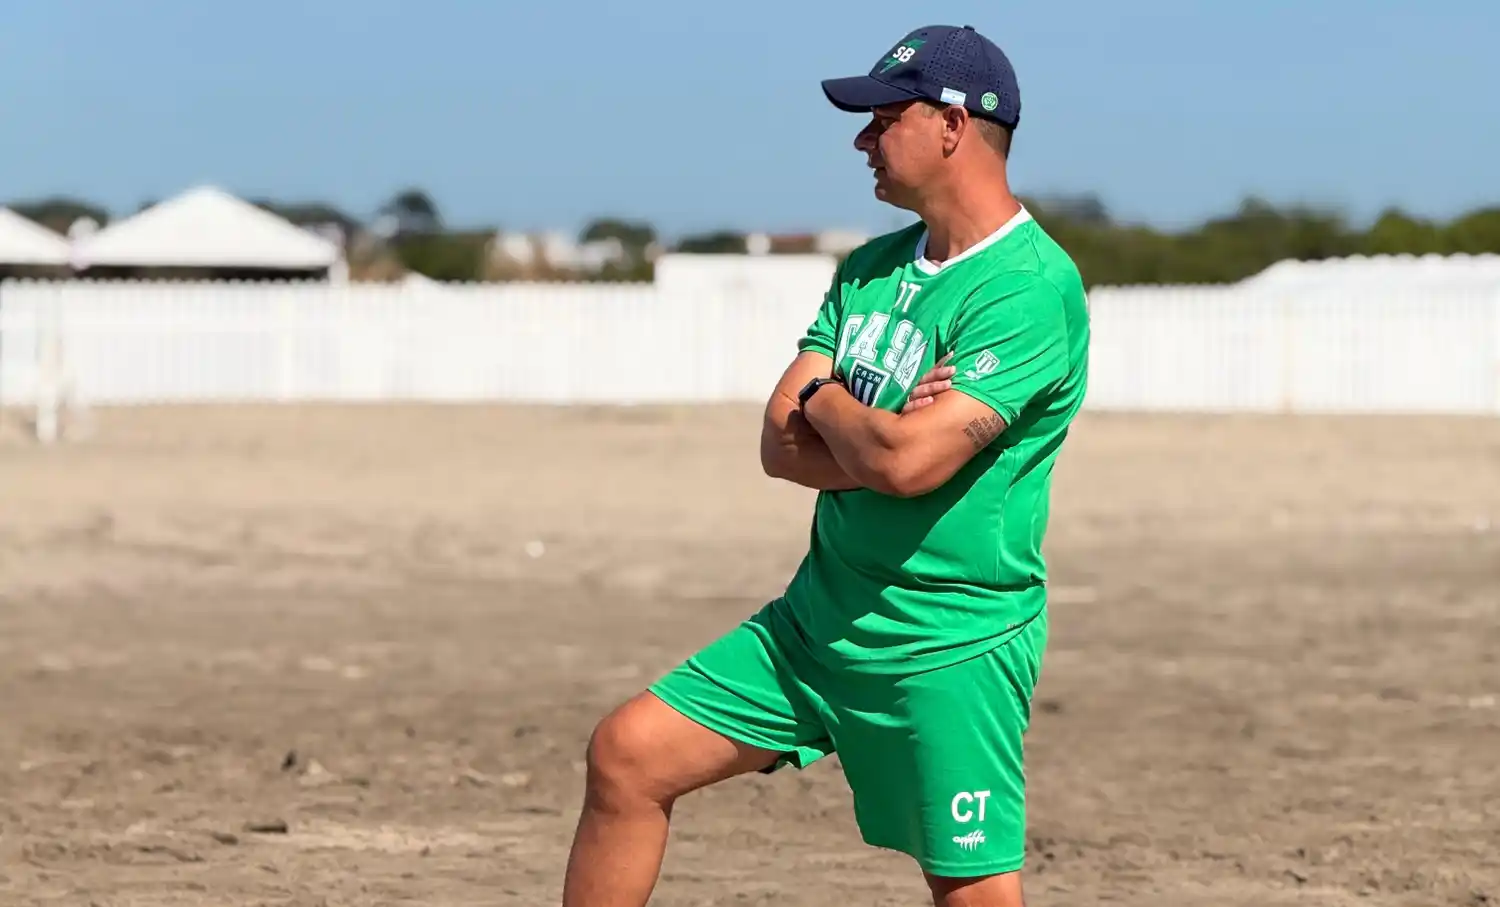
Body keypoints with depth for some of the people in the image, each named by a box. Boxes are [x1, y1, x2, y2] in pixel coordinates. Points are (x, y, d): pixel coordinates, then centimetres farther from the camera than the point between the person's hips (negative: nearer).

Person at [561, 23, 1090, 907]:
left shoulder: (1032, 288, -18)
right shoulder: (871, 268, 10)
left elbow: (907, 462, -27)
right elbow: (783, 444, 3)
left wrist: (827, 403, -7)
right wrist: (874, 438, -16)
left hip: (950, 649, -8)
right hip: (819, 618, 8)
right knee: (628, 754, 4)